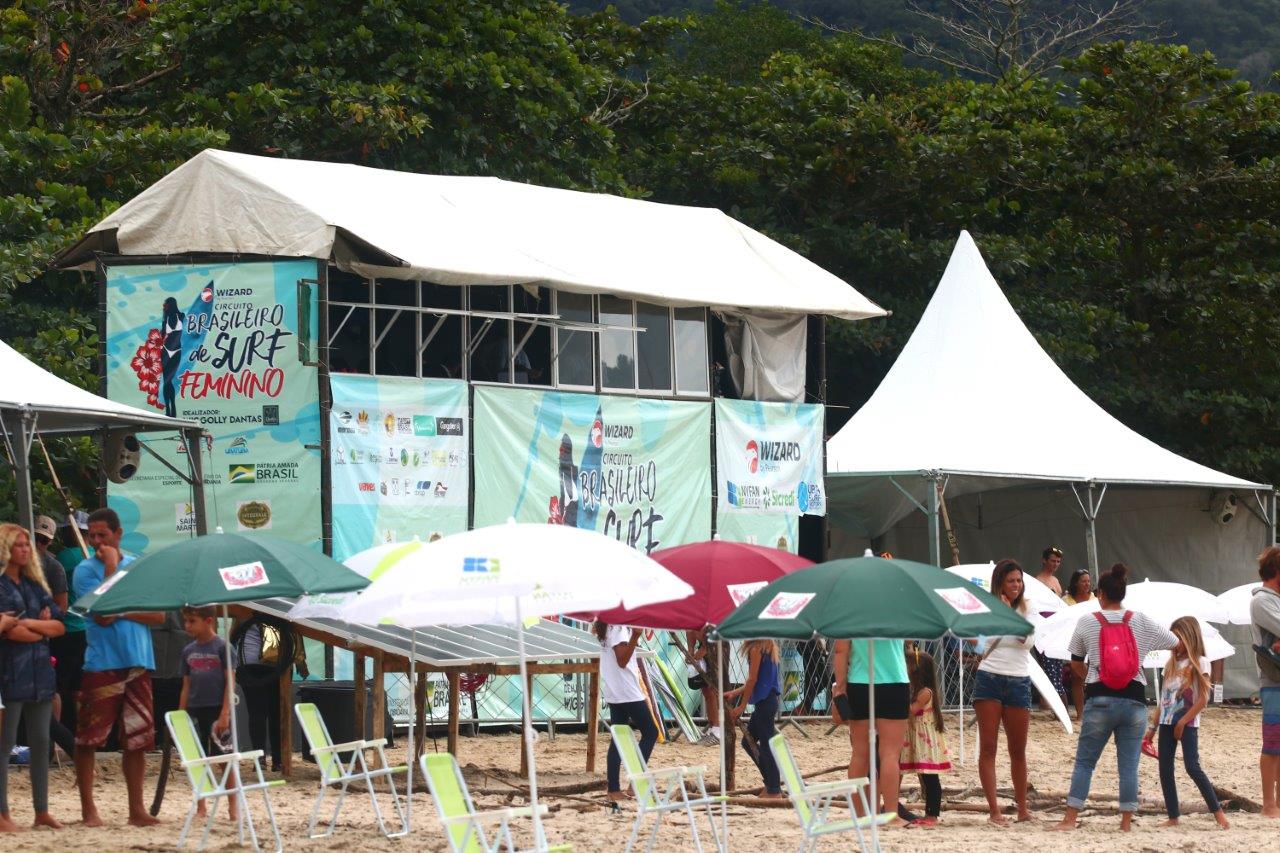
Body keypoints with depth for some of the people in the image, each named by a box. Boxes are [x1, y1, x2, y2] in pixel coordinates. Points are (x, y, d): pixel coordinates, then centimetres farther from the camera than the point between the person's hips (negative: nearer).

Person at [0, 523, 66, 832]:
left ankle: (42, 811, 12)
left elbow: (59, 625, 8)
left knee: (40, 742, 7)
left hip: (40, 673, 7)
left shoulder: (35, 585, 16)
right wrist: (43, 629, -3)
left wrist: (30, 624, -8)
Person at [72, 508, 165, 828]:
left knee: (138, 739, 5)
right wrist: (111, 567, -13)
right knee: (89, 738, -4)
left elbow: (159, 615, 4)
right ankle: (88, 809, 3)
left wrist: (123, 610, -10)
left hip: (138, 663, 4)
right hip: (102, 665, -4)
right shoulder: (86, 571, -2)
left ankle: (136, 809, 10)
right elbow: (103, 615, -15)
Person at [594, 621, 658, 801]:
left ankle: (613, 789, 5)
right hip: (627, 691, -9)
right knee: (650, 732, -1)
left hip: (614, 692, 9)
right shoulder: (618, 628, -15)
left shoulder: (608, 627, 13)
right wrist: (635, 635, -32)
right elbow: (622, 660, -21)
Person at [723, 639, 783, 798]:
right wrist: (734, 693, 20)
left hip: (764, 701, -9)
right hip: (769, 700, 9)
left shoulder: (756, 649, -12)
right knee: (748, 741, 17)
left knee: (766, 745, -4)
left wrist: (742, 706, -9)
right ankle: (772, 780, 18)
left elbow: (753, 679, -14)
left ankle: (774, 790, 0)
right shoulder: (769, 647, 15)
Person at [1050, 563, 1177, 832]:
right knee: (1129, 764, 4)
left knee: (1084, 761, 5)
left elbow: (1075, 663, 9)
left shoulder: (1087, 622, 0)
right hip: (1134, 700, 1)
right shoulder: (1140, 621, 2)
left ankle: (1070, 818, 1)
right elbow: (1175, 643, 11)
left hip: (1099, 700, -1)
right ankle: (1126, 821, 3)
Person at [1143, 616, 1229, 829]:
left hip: (1187, 723, -7)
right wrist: (1153, 727, 14)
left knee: (1192, 767, -14)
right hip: (1167, 723, 7)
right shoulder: (1172, 664, 16)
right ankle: (1173, 818, 6)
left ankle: (1218, 812, -8)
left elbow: (1203, 699, -10)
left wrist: (1183, 721, -14)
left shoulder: (1199, 663, -3)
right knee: (1165, 769, 2)